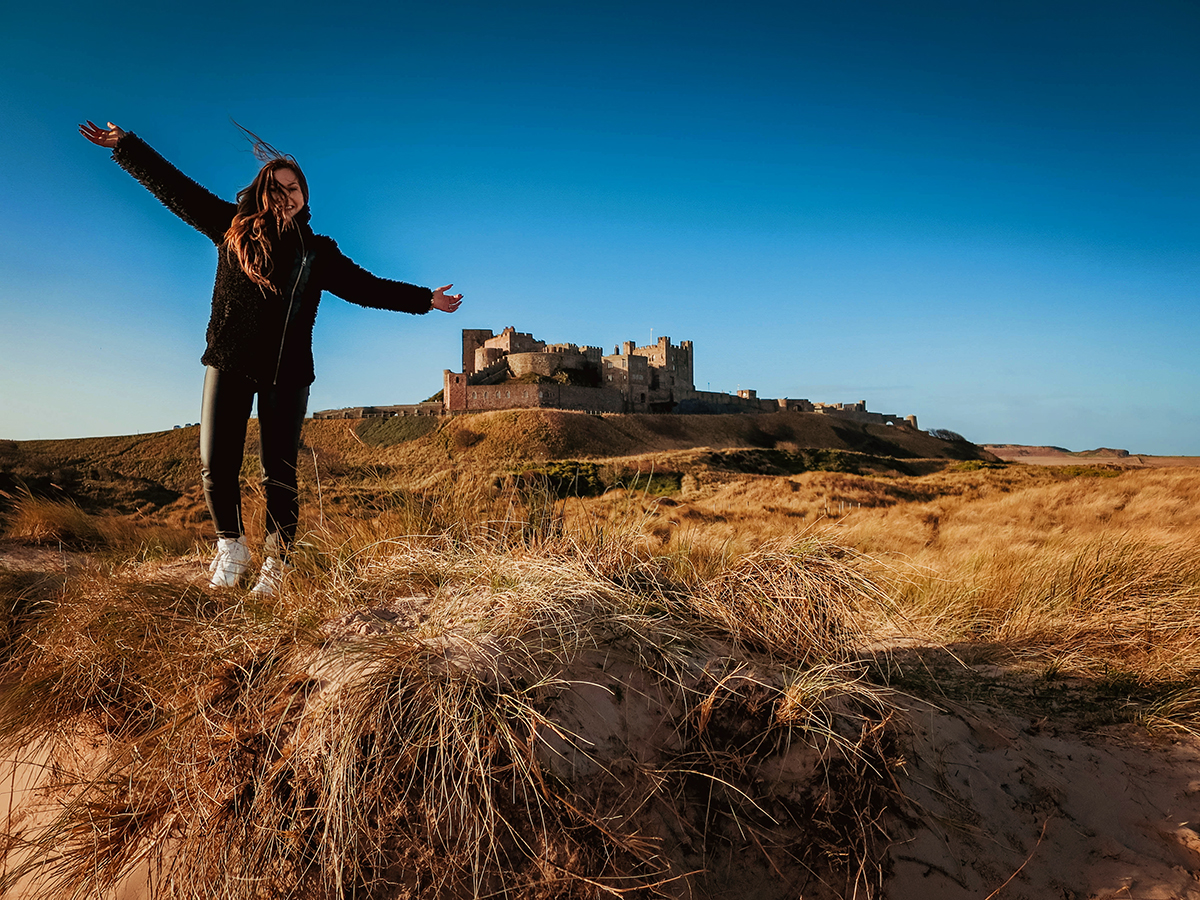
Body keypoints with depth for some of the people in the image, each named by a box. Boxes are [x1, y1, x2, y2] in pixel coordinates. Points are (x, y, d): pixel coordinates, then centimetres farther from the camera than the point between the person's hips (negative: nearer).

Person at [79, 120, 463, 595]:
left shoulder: (318, 252, 11)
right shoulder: (234, 226, 9)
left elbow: (367, 287, 12)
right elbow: (175, 188, 14)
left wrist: (426, 299, 9)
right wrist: (125, 145, 13)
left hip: (287, 373, 0)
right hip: (230, 363, 1)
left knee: (278, 472, -1)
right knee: (216, 465, -1)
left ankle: (276, 564, 10)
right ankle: (232, 547, 20)